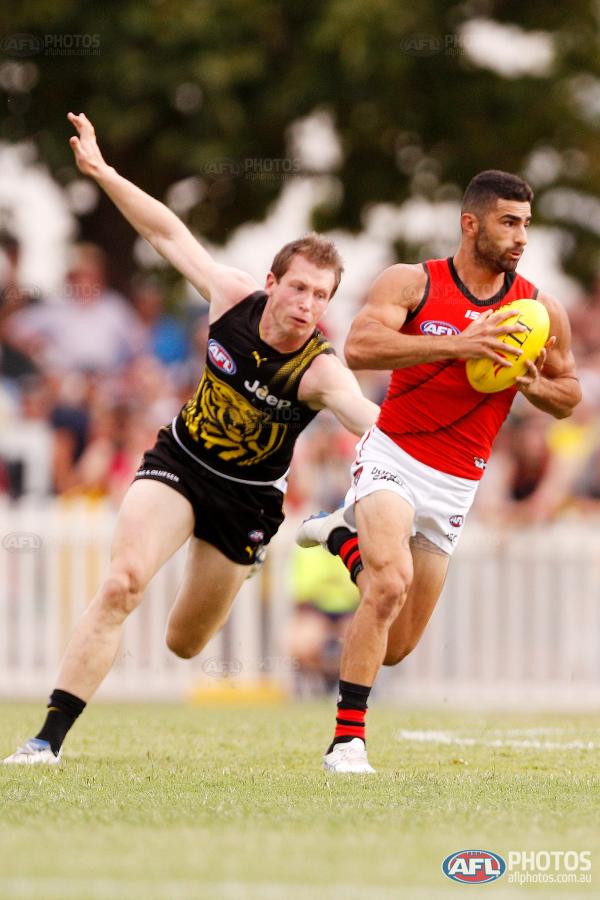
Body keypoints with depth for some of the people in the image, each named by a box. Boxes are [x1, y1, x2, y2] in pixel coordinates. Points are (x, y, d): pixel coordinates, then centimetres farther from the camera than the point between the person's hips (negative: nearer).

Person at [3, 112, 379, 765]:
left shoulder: (319, 370, -26)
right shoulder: (233, 300, -17)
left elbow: (365, 416, -45)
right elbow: (169, 233, -6)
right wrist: (101, 172, -7)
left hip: (247, 499, -1)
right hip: (179, 463, 1)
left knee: (184, 643, 13)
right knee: (121, 584, -23)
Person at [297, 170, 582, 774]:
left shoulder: (541, 311, 2)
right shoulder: (413, 284, -7)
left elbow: (569, 396, 14)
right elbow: (359, 347, -23)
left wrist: (535, 386, -11)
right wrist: (456, 345, -30)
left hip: (454, 486, 4)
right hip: (392, 458, -4)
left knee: (395, 648, 8)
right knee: (392, 581, -31)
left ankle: (344, 536, 36)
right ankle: (347, 740, -22)